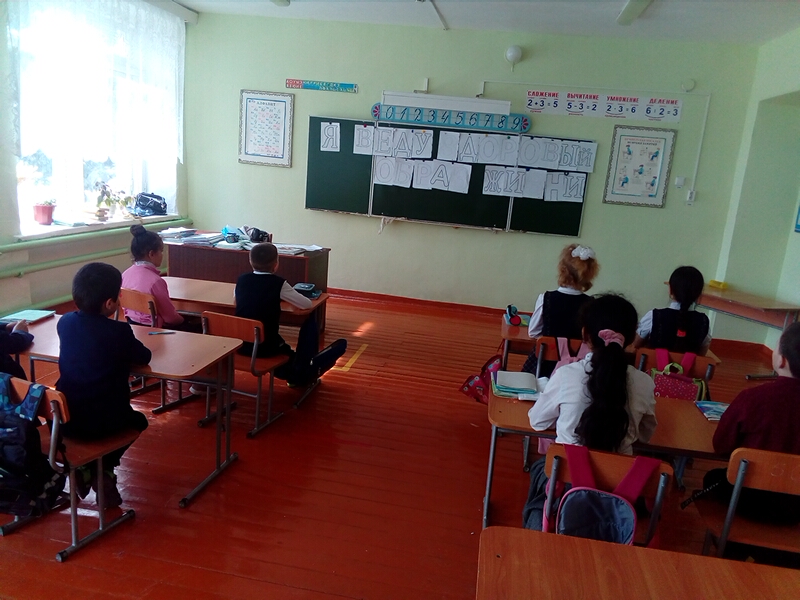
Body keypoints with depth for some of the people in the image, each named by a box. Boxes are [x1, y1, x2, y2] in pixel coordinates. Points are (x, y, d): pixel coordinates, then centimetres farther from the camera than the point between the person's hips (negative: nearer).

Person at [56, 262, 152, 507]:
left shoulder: (65, 322, 0)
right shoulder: (119, 331, -15)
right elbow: (144, 357, 0)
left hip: (65, 418, 4)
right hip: (104, 421, -4)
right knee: (138, 420, 28)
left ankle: (84, 468, 21)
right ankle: (104, 470, 12)